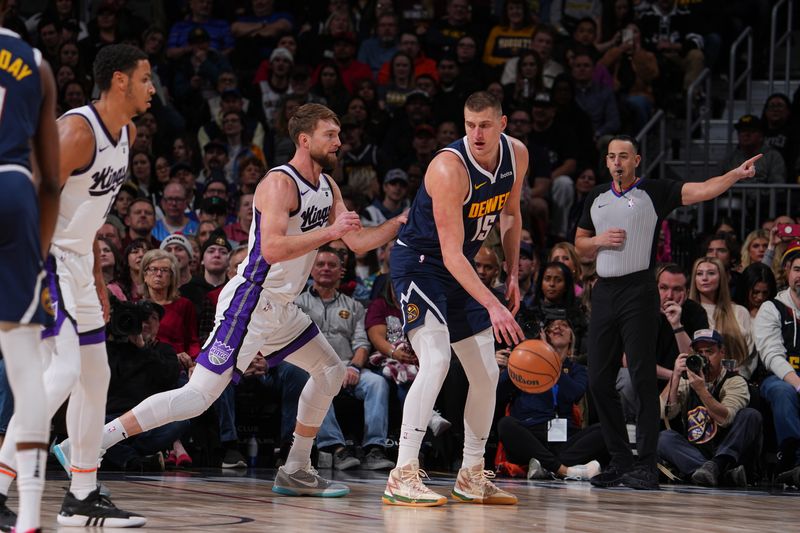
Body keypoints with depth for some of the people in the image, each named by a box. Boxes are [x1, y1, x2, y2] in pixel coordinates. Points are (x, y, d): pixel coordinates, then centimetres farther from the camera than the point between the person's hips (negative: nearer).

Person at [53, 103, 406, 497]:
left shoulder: (327, 187, 12)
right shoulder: (280, 183, -17)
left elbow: (358, 240, 15)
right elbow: (272, 248, -29)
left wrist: (402, 221, 5)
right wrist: (329, 231, -27)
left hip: (280, 308, 10)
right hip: (249, 303, -10)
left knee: (331, 370, 14)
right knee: (199, 396, -14)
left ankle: (296, 472, 21)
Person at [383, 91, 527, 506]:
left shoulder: (517, 155, -6)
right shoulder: (449, 168, -29)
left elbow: (510, 214, 14)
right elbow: (451, 254, -31)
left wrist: (512, 275, 11)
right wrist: (493, 307, -37)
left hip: (460, 269, 8)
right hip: (418, 264, -8)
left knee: (487, 375, 7)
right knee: (436, 362, -25)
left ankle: (471, 477, 19)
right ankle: (402, 476, -25)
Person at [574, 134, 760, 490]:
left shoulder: (654, 193, 0)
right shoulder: (596, 197, 16)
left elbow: (700, 191, -14)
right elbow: (579, 244, 23)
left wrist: (736, 175, -30)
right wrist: (599, 240, 0)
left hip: (638, 291, -6)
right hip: (604, 292, 6)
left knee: (643, 378, -9)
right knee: (599, 380, 4)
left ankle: (646, 465, -8)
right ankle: (620, 461, 14)